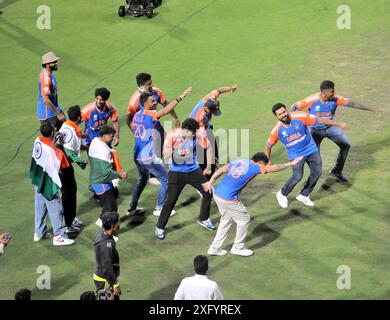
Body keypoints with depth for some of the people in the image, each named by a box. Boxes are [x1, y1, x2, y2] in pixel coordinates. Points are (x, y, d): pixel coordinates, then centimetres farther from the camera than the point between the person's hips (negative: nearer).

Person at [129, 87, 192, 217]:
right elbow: (166, 110, -30)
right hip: (149, 158, -8)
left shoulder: (137, 115, 7)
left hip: (138, 156, 8)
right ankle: (159, 208, 6)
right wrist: (180, 97, -33)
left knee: (142, 179, 28)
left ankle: (132, 206, 29)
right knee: (165, 180, 5)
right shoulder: (150, 115, -16)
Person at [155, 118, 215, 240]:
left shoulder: (197, 135, -15)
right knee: (171, 201, -7)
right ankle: (160, 227, 11)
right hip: (176, 172, -3)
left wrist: (208, 167, 6)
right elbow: (165, 156, -19)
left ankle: (203, 219, 29)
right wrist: (174, 146, -38)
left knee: (208, 193, 4)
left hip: (194, 170, 3)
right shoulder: (172, 135, -19)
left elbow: (209, 147, 1)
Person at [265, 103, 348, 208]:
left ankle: (303, 195, 20)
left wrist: (339, 124, -11)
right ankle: (282, 194, 8)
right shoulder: (277, 130, -17)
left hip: (311, 149, 2)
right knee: (297, 176, -17)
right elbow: (269, 144, -1)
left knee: (317, 172, 1)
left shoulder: (300, 117, -20)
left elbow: (319, 120, -14)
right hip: (295, 155, -2)